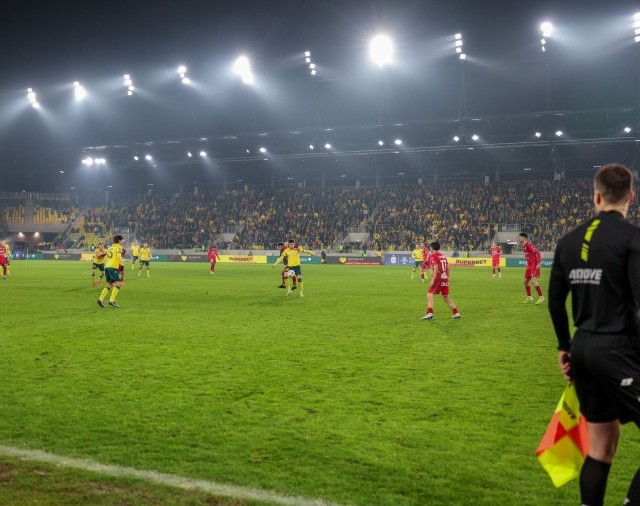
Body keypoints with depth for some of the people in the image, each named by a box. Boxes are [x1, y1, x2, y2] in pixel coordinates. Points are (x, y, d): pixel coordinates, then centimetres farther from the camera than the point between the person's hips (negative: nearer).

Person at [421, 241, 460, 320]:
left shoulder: (432, 256, -7)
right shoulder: (443, 256, 16)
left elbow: (436, 268, -18)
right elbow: (448, 268, 16)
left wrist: (432, 281, -21)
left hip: (438, 278, -7)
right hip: (445, 279, 7)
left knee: (430, 295, -10)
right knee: (446, 297, 18)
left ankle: (430, 313, -25)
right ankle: (456, 313, 19)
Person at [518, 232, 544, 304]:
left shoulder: (529, 244, -16)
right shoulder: (523, 246, 12)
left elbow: (537, 253, -22)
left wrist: (538, 263, -26)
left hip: (534, 265, -10)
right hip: (529, 266, 10)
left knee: (533, 281, -17)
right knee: (526, 281, 12)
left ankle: (541, 297, -8)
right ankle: (529, 297, 24)